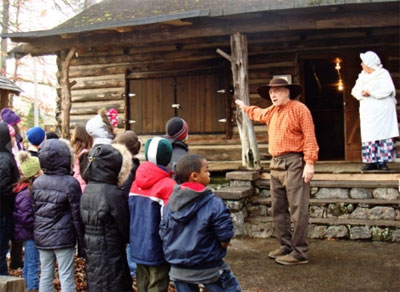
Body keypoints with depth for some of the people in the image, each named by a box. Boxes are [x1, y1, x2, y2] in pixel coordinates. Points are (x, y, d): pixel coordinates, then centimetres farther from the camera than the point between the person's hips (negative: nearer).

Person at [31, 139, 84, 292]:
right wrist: (81, 240, -2)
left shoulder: (37, 182, 3)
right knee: (66, 278, 1)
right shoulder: (70, 183, -14)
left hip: (42, 237, 6)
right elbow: (76, 215, -11)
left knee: (45, 275, 14)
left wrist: (37, 233, 19)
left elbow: (33, 210, 8)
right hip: (63, 237, -5)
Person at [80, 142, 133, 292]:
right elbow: (125, 228, -11)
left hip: (92, 256, 8)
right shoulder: (113, 193, -22)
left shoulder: (88, 190, 2)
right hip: (111, 258, -8)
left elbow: (86, 223, 10)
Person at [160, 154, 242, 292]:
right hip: (209, 270, -5)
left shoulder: (169, 204, -3)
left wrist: (175, 255, 13)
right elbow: (225, 239, -16)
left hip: (178, 270, 5)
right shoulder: (214, 204, -19)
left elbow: (164, 234, 2)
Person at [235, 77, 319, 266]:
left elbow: (310, 137, -13)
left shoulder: (299, 109, -6)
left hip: (294, 163, -9)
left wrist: (310, 163, -20)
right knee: (279, 209, 12)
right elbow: (257, 114, 44)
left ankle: (299, 253, -5)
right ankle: (286, 246, 22)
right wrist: (244, 107, 57)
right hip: (276, 164, 9)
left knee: (298, 209, -8)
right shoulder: (270, 112, 19)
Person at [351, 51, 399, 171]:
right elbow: (355, 90, 11)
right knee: (369, 137, -1)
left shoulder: (383, 74, -1)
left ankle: (382, 161, -4)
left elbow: (388, 89, -14)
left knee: (384, 135, -6)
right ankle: (372, 161, 1)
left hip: (383, 110, -5)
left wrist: (371, 92, -16)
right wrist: (361, 93, -11)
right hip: (368, 112, 5)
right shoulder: (362, 76, 17)